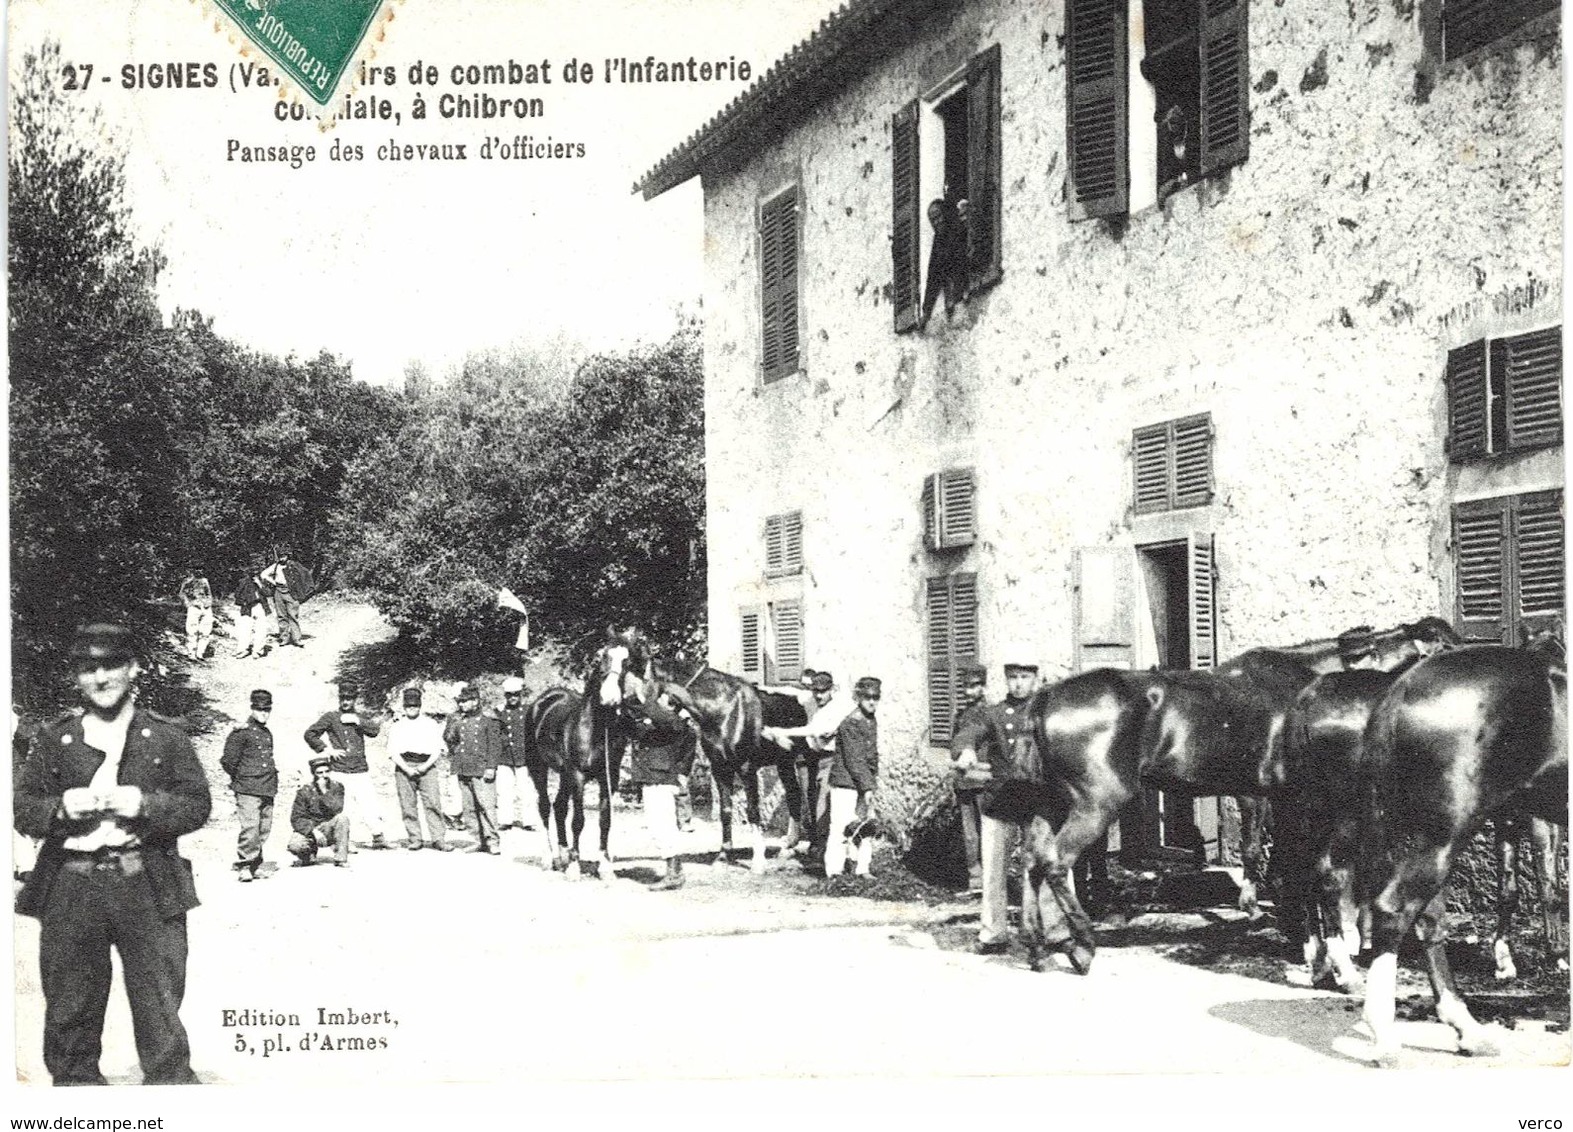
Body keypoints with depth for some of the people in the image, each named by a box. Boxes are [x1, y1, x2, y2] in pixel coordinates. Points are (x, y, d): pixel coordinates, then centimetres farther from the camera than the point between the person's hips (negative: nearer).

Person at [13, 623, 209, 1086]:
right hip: (70, 892, 2)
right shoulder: (53, 741, 11)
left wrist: (145, 804, -12)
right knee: (70, 1010, 9)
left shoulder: (167, 739, 8)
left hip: (147, 891, -1)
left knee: (160, 1008, 0)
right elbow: (23, 810, 9)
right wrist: (61, 808, -11)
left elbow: (197, 805, 4)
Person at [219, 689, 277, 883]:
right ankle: (243, 866, -10)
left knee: (264, 829, 9)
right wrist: (239, 778, 2)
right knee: (250, 827, -15)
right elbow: (227, 760, -8)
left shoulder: (268, 734, 17)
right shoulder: (242, 732, -7)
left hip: (267, 789, 8)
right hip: (248, 790, -8)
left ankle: (253, 864, 17)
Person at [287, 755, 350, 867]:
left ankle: (341, 858, -18)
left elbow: (337, 810, -20)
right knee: (295, 845, -32)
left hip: (329, 831, 1)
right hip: (309, 829, -1)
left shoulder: (337, 787, -3)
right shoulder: (304, 792, -6)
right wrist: (313, 831, -26)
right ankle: (309, 855, 8)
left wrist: (324, 791, -26)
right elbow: (296, 819, -11)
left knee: (343, 817, -29)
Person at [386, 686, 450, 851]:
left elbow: (437, 750, 8)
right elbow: (393, 751, 6)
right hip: (403, 767, 1)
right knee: (408, 805, -3)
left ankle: (438, 839, -11)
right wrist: (406, 768, -8)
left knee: (433, 802, -10)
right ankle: (414, 839, 5)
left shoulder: (431, 724, 13)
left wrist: (425, 766, -7)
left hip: (426, 766, -1)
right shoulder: (397, 726, 13)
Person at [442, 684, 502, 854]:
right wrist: (454, 722, -5)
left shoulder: (488, 721, 2)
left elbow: (494, 745, -1)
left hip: (482, 770, -5)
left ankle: (493, 840, -7)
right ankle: (478, 840, 12)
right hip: (463, 770, 5)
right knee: (469, 808, 6)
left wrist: (491, 767, -9)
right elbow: (448, 738, 7)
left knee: (487, 805, -11)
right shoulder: (456, 719, 15)